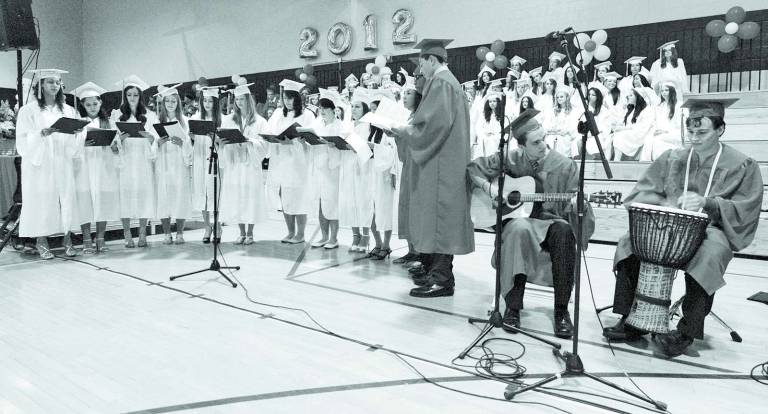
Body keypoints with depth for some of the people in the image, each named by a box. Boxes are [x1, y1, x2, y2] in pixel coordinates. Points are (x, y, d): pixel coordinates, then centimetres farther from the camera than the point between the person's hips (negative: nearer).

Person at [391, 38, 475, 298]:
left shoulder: (440, 82, -12)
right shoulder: (448, 80, 19)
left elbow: (434, 122, -21)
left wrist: (404, 130, -8)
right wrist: (408, 129, 13)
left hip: (439, 164, -10)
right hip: (444, 161, 10)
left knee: (438, 216, -8)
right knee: (440, 218, 11)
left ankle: (441, 279, -3)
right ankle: (440, 272, 18)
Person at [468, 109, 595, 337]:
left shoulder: (564, 166, -3)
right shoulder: (510, 159, 1)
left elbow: (572, 206, -3)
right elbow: (474, 168, 8)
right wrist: (488, 187, -10)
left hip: (550, 222, 0)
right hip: (517, 219, 0)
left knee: (564, 231, -36)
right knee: (519, 229, -38)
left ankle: (561, 310, -25)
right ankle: (513, 306, -29)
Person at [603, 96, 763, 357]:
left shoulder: (742, 166, 3)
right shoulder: (672, 159, 12)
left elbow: (745, 210, -6)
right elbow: (641, 193, 8)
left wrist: (707, 203, -22)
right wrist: (665, 204, -13)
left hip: (713, 230, -3)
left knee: (708, 256, -37)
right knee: (629, 243, -23)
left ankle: (687, 331, -23)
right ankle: (631, 322, -16)